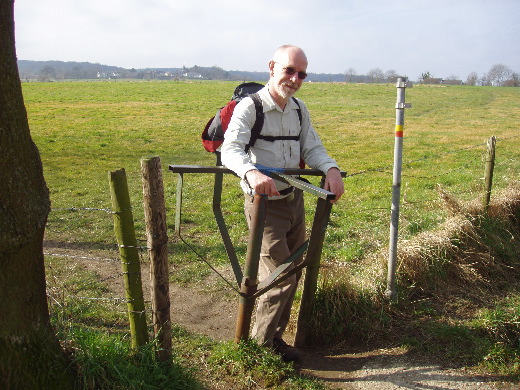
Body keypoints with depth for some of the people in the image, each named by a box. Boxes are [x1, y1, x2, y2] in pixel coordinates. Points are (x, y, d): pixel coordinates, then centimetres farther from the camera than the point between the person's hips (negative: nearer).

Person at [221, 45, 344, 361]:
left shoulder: (300, 110, 8)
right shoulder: (250, 107, -14)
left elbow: (312, 147, 5)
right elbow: (230, 149, -26)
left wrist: (331, 168, -17)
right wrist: (251, 173, -47)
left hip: (295, 200, 7)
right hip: (265, 204, -7)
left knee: (293, 274, 15)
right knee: (281, 277, -6)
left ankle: (276, 336, 33)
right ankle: (261, 342, 17)